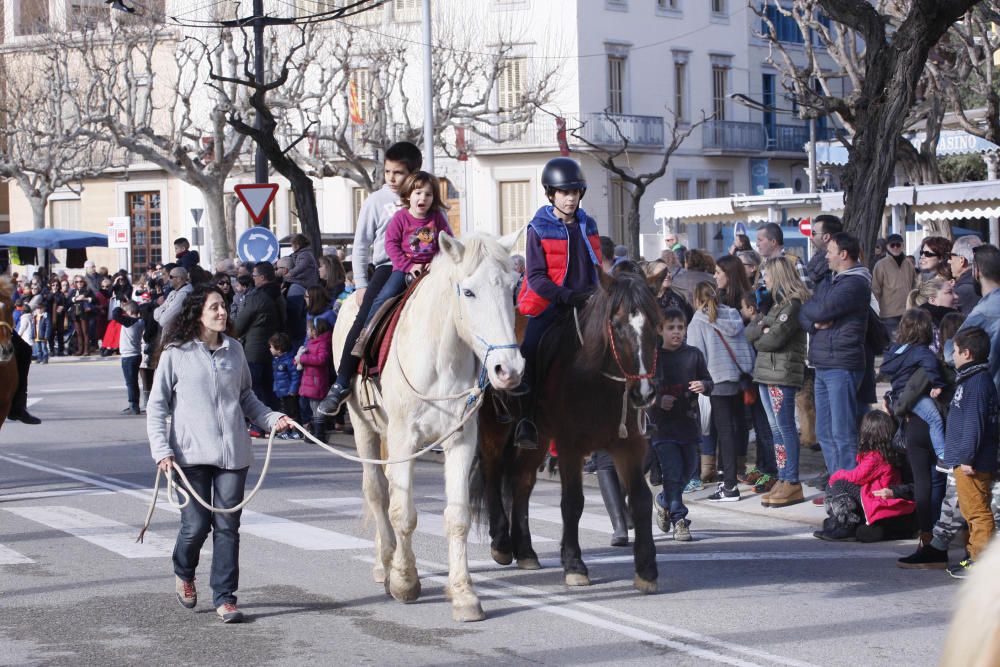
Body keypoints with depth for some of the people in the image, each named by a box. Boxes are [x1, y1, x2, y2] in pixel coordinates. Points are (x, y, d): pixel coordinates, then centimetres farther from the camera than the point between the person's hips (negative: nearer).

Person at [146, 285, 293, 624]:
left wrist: (272, 418, 7)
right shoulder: (176, 354, -2)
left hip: (233, 453, 3)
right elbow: (156, 405, 0)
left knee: (227, 526, 1)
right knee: (196, 525, -3)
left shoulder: (234, 349, 10)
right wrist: (161, 449, -10)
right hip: (191, 455, -3)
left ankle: (225, 598, 8)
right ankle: (183, 574, 28)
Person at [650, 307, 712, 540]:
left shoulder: (693, 355, 5)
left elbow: (708, 381, 8)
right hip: (663, 425, -3)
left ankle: (664, 501, 37)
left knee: (689, 470, 13)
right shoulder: (652, 357, -2)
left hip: (689, 423, 3)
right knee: (672, 472, -9)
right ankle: (679, 520, -3)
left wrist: (704, 386, -14)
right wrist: (658, 400, -15)